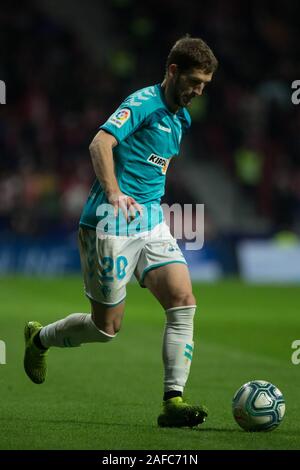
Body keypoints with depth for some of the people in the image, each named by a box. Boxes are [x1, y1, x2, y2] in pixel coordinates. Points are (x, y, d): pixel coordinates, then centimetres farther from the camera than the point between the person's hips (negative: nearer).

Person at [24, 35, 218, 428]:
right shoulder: (144, 103, -12)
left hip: (151, 222, 8)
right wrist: (113, 192, -37)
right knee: (107, 328, 2)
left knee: (183, 302, -11)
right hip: (112, 222, -8)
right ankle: (39, 338, 31)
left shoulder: (181, 118, 16)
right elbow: (100, 143, -26)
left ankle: (173, 401, -12)